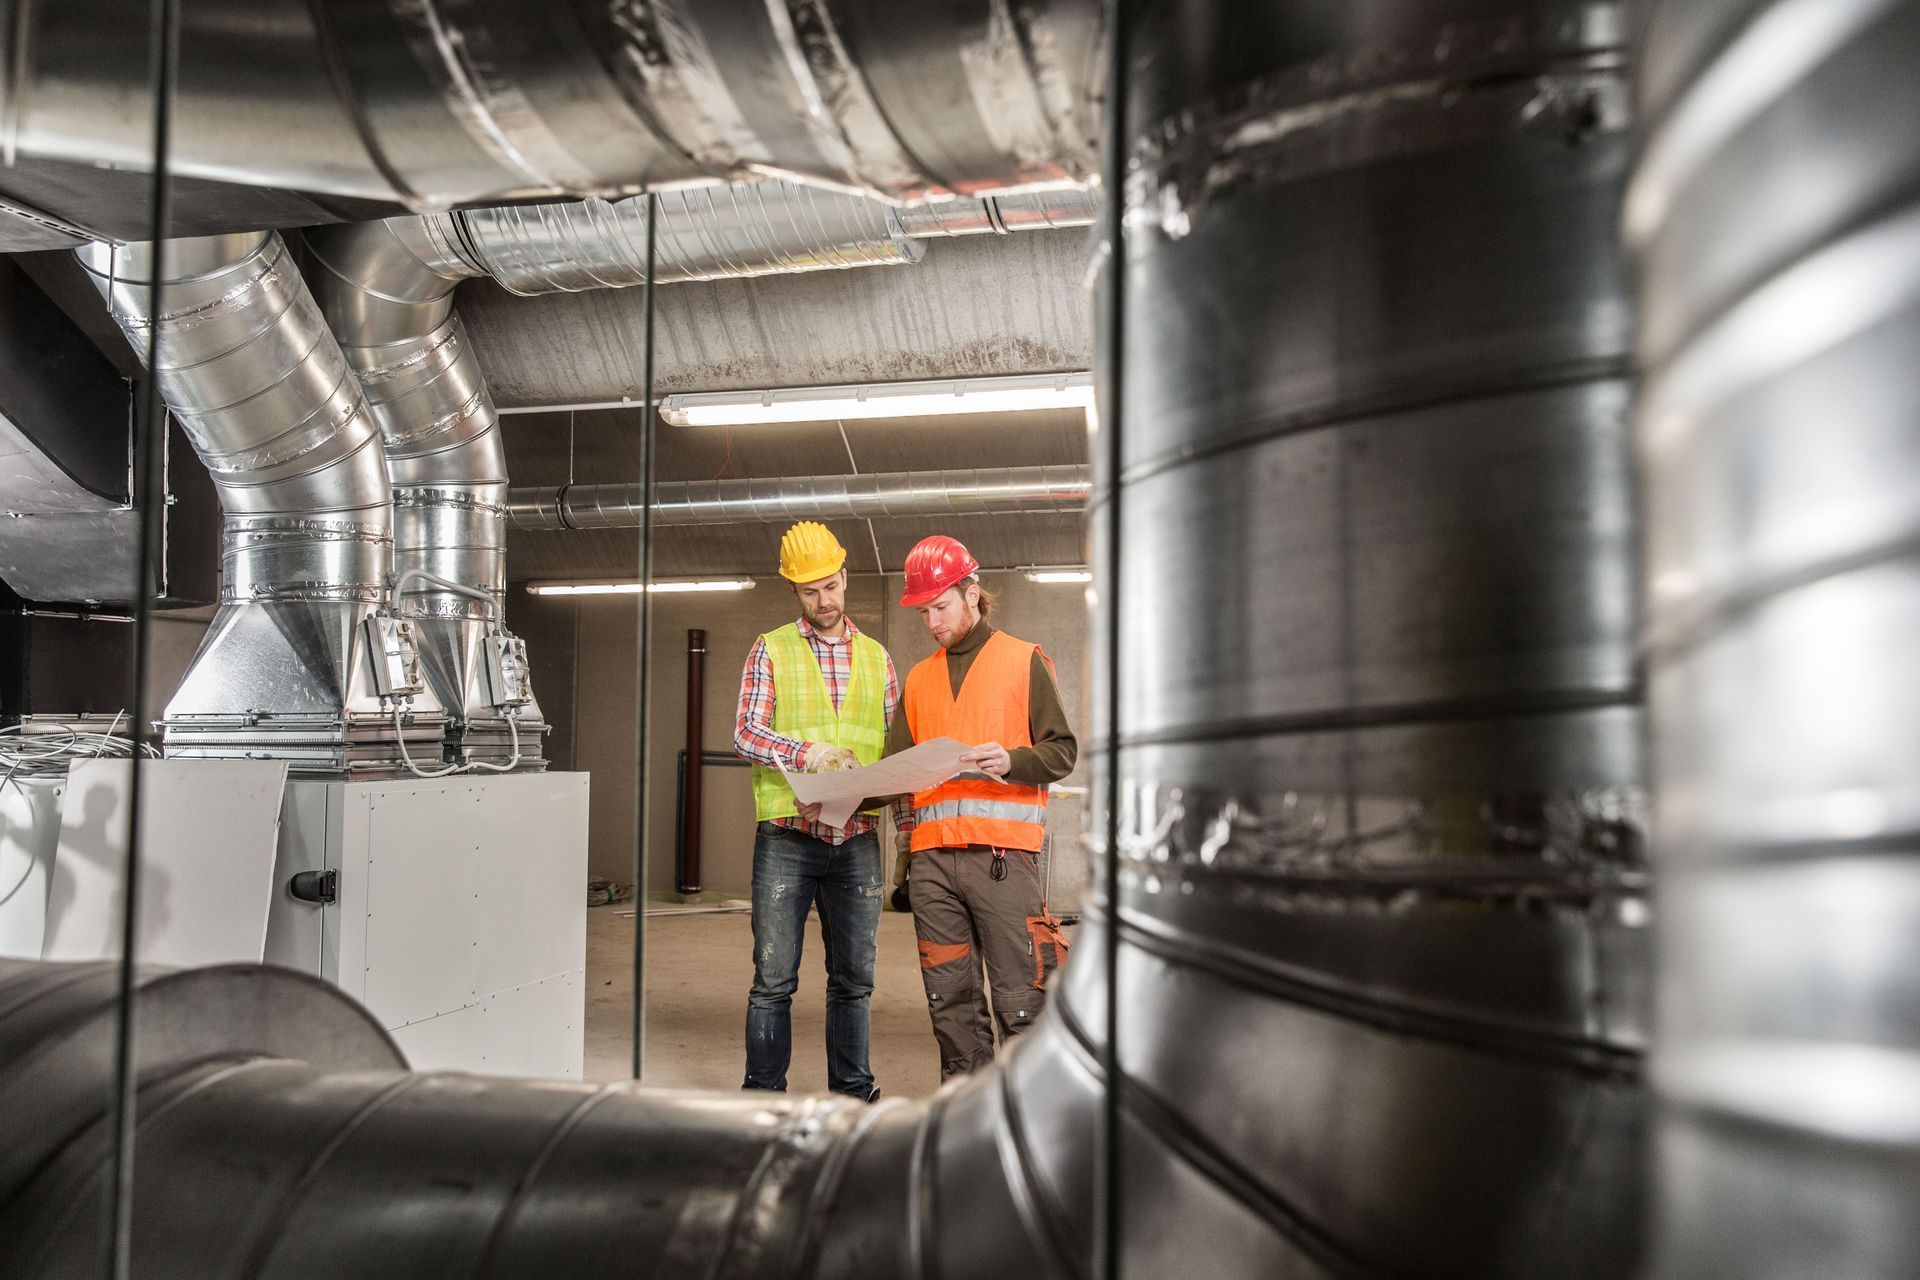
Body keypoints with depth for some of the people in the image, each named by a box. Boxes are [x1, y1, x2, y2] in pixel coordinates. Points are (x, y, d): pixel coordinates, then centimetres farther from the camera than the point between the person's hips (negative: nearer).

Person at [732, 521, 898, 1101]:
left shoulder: (876, 657, 14)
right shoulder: (771, 650, 5)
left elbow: (894, 746, 15)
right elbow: (746, 732, -5)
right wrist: (808, 753, -21)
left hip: (857, 839, 3)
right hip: (787, 836, -3)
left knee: (853, 978, 10)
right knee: (774, 978, 1)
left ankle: (852, 1092, 21)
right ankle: (764, 1093, 11)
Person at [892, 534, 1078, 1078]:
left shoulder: (1024, 661, 8)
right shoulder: (919, 678, 22)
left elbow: (1062, 751, 2)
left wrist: (1012, 761, -17)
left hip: (1002, 853, -4)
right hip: (931, 855, 5)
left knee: (1021, 1002, -7)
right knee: (950, 1002, 6)